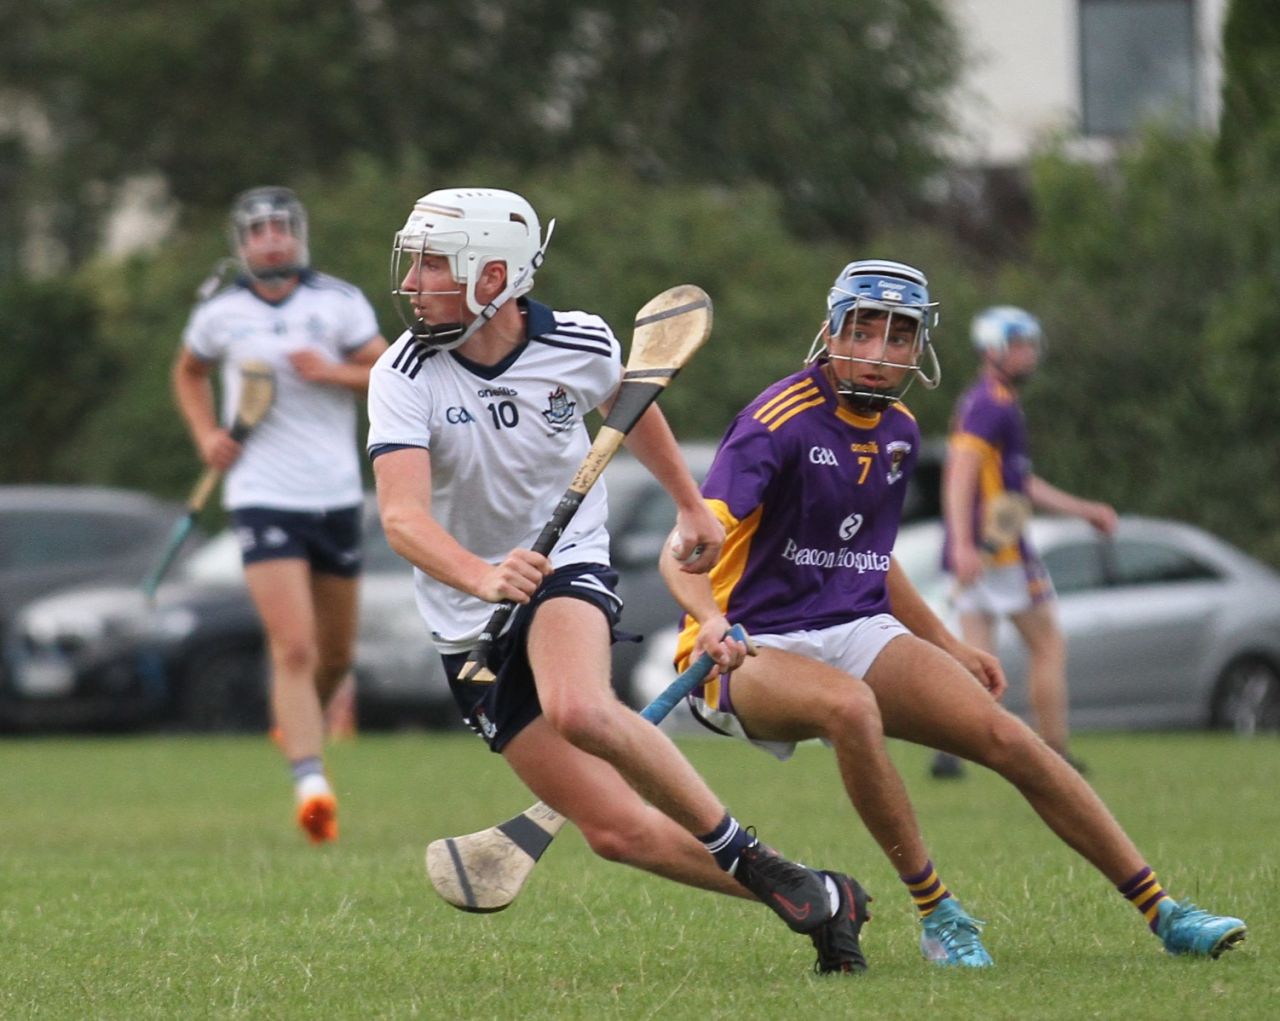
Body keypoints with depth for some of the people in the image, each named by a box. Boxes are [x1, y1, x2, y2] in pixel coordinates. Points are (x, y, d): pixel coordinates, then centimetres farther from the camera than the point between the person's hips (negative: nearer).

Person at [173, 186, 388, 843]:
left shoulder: (338, 303, -1)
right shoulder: (220, 312, 2)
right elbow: (189, 373, 21)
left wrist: (333, 372, -16)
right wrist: (206, 434, 4)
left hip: (336, 494, 2)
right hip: (262, 495, -2)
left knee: (335, 654, 14)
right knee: (294, 650, -18)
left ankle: (297, 723, 44)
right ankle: (310, 783, -23)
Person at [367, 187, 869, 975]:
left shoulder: (580, 345, -10)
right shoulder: (405, 378, -17)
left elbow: (628, 403, 15)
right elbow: (402, 515, -30)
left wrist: (689, 502, 25)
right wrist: (480, 576, -49)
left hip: (570, 564, -1)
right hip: (473, 625, 1)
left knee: (577, 708, -36)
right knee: (619, 832, -7)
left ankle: (743, 854, -19)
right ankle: (817, 902, 6)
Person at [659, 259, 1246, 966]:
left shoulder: (899, 432, 9)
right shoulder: (780, 423, -16)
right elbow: (685, 550, -26)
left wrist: (947, 647, 24)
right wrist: (711, 618, -46)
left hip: (859, 633, 7)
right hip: (754, 649, -7)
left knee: (1006, 737, -12)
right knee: (850, 706, -39)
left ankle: (1163, 914, -5)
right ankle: (936, 915, -24)